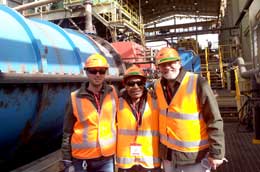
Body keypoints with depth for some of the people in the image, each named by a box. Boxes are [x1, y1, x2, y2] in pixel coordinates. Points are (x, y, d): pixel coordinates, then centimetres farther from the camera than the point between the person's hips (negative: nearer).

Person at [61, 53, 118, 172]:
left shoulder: (112, 93, -1)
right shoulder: (75, 98, -7)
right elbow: (67, 133, -2)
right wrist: (67, 162, -2)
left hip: (107, 158, 2)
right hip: (82, 159, -2)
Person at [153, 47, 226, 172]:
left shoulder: (198, 83, -18)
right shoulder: (157, 86, -2)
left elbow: (214, 121, -16)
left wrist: (216, 152, -15)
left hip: (195, 155, -4)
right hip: (168, 153, 5)